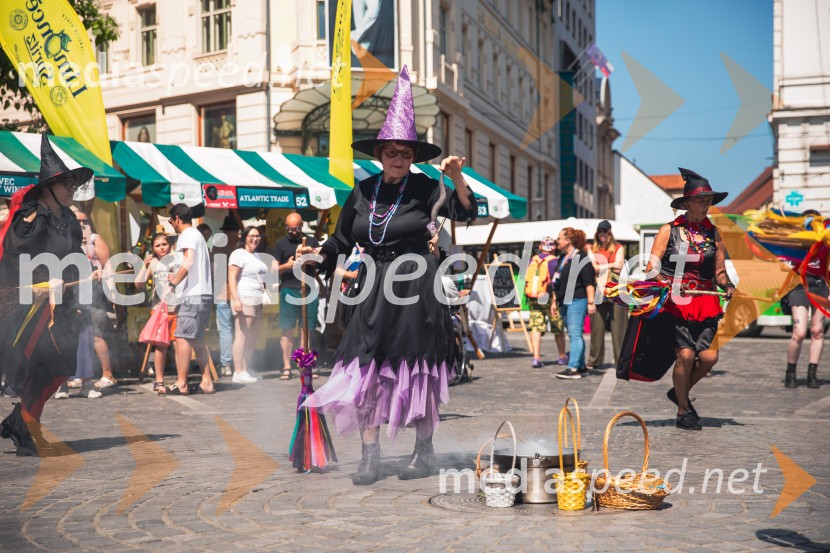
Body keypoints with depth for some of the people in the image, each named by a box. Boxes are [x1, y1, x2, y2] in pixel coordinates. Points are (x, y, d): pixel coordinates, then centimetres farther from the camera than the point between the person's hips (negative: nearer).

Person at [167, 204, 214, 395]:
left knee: (183, 337, -9)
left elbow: (189, 261, -22)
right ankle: (206, 382, 10)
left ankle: (181, 384, -9)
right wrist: (177, 277, 27)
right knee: (196, 340, 12)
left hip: (192, 295, -10)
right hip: (203, 294, 10)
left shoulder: (187, 235, -6)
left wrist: (175, 280, -20)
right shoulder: (197, 235, 24)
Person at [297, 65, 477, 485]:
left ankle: (424, 453, 18)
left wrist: (457, 177, -29)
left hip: (415, 289, -3)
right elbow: (342, 241, 11)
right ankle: (370, 458, 5)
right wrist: (316, 253, -5)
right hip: (373, 289, 3)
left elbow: (464, 213, -15)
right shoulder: (362, 192, 7)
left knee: (418, 371, 4)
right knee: (366, 369, -3)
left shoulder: (425, 188, -2)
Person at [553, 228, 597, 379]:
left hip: (577, 301, -10)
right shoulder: (563, 259, 19)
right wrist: (556, 303, 23)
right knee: (574, 335, 12)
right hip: (564, 303, 10)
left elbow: (589, 282, -14)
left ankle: (573, 368, -16)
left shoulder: (581, 258, -9)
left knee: (575, 334, -13)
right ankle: (582, 367, 18)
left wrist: (590, 302, -19)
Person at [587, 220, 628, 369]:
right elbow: (593, 267, -2)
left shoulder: (618, 248, 7)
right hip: (598, 292, 2)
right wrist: (611, 265, -6)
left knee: (618, 326, -2)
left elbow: (618, 267, -4)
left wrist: (601, 267, -6)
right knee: (597, 327, 1)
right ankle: (594, 361, 9)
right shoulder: (592, 249, 12)